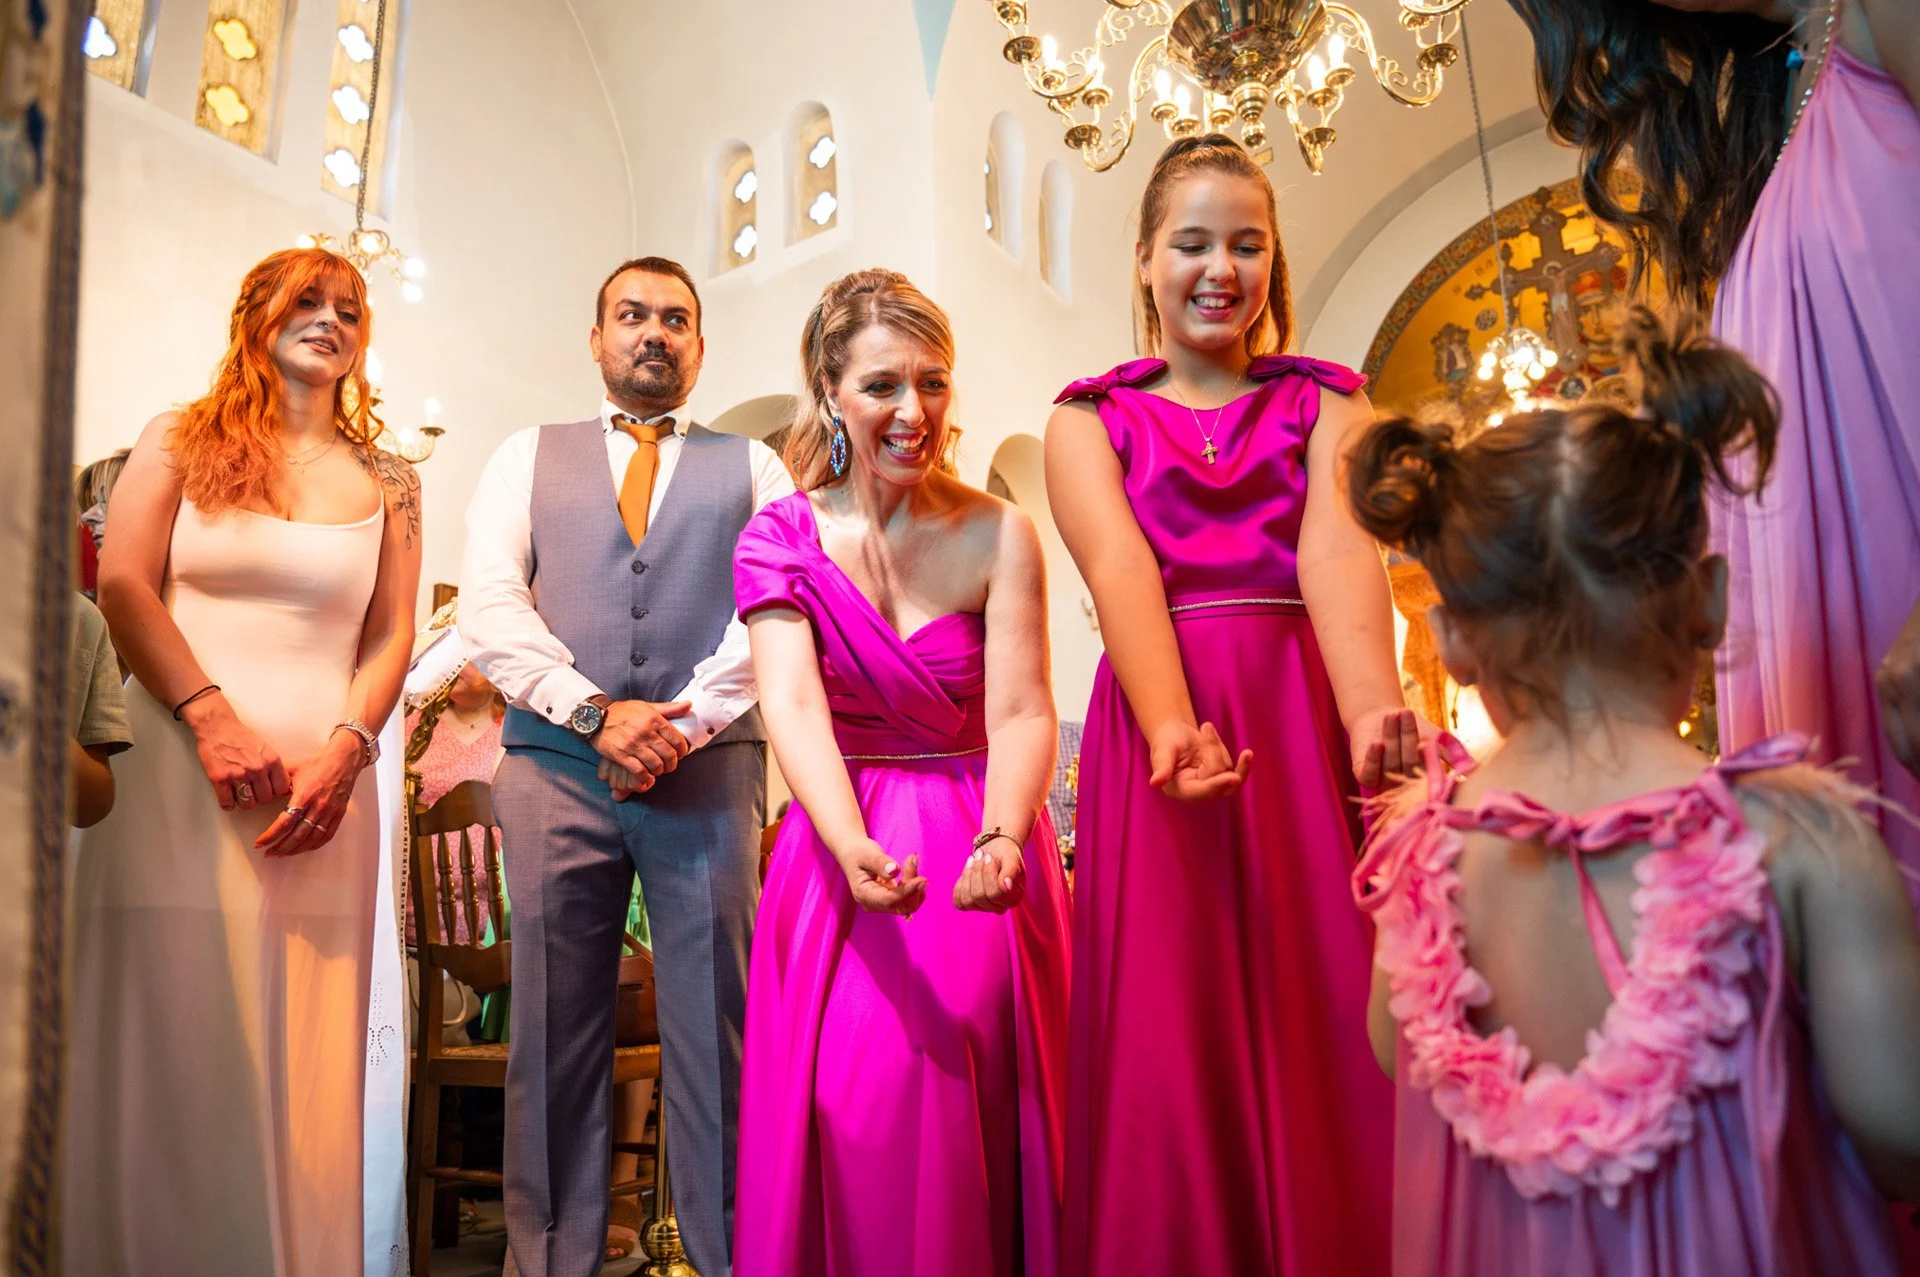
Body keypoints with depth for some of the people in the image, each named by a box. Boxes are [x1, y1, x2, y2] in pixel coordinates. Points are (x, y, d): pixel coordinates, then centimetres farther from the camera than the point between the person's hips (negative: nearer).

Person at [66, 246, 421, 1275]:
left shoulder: (386, 482, 13)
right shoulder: (179, 441, 11)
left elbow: (391, 639, 9)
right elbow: (122, 585, 1)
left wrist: (344, 750, -8)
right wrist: (212, 719, -11)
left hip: (322, 791, 1)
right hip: (175, 772, -1)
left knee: (300, 1058, 2)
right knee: (168, 1046, -1)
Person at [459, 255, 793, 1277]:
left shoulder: (752, 468, 15)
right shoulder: (528, 457, 17)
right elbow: (488, 607, 4)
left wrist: (683, 726, -11)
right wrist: (595, 711, -9)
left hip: (709, 765, -1)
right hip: (555, 764, 1)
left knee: (716, 1025, 0)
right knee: (555, 1027, 4)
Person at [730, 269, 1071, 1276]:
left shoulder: (997, 536, -5)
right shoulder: (780, 538, -3)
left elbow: (1021, 712, -13)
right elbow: (793, 706, -16)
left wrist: (1001, 838, -33)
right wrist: (855, 846, -35)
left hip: (980, 847, 0)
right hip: (838, 847, 1)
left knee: (970, 1104, -4)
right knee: (845, 1107, -3)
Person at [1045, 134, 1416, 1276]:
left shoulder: (1329, 403, 13)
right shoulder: (1089, 420, 11)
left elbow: (1338, 551, -7)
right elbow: (1119, 567, -7)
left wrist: (1373, 710, -27)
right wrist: (1173, 729, -26)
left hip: (1313, 727, 1)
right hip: (1163, 727, 0)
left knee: (1331, 1036, 1)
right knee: (1169, 1046, -1)